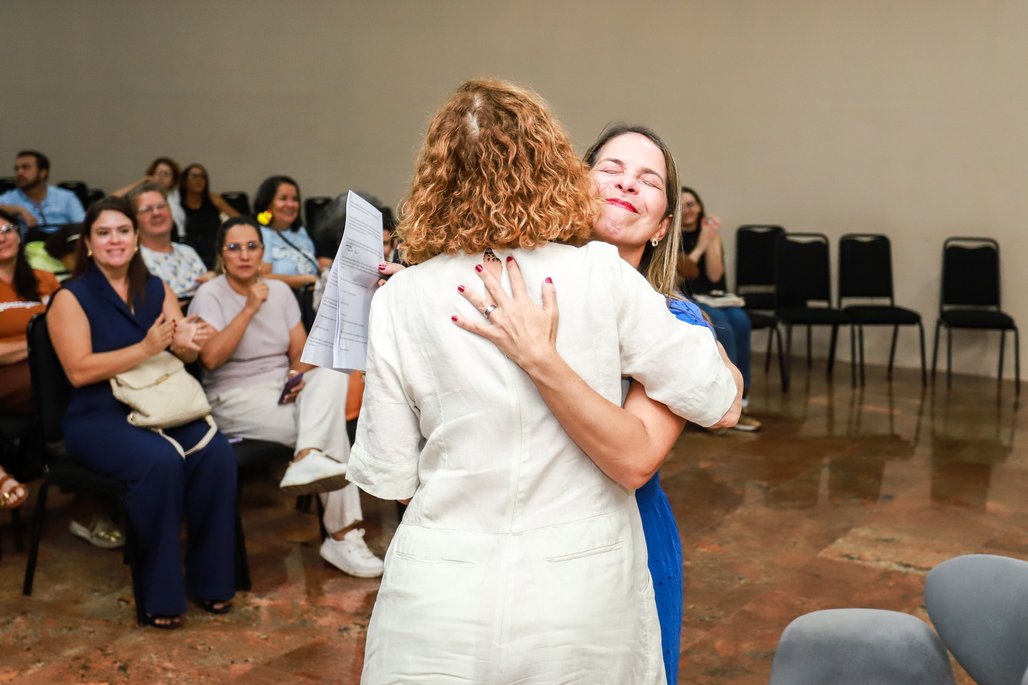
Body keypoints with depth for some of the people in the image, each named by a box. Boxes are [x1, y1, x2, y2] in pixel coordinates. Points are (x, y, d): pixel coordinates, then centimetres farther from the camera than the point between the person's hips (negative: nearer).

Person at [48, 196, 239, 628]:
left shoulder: (157, 290, 13)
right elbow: (79, 370, -13)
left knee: (218, 454, -25)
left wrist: (185, 342, -21)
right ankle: (161, 594, -19)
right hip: (98, 417, -4)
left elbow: (187, 354, 3)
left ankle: (209, 578, -9)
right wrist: (145, 349, -21)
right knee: (161, 461, -34)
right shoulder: (72, 297, -1)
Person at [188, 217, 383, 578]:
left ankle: (308, 459, -38)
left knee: (332, 372, -28)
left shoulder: (280, 291, 12)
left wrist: (299, 376, -14)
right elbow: (210, 357, -18)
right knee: (331, 428, -26)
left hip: (285, 390, 5)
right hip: (236, 399, -5)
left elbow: (301, 351, 9)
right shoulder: (210, 295, -3)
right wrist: (249, 308, -17)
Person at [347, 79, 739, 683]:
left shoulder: (400, 300, -8)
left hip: (440, 609, 0)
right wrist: (705, 336, 18)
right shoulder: (603, 277, -11)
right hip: (582, 593, 0)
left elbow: (388, 479, -3)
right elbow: (721, 404, -2)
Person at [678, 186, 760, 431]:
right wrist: (700, 245, -11)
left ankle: (741, 392, -25)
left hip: (713, 300, 4)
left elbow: (714, 276, -2)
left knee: (739, 320, -29)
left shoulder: (711, 234, 12)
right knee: (722, 327, -32)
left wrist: (711, 240, -9)